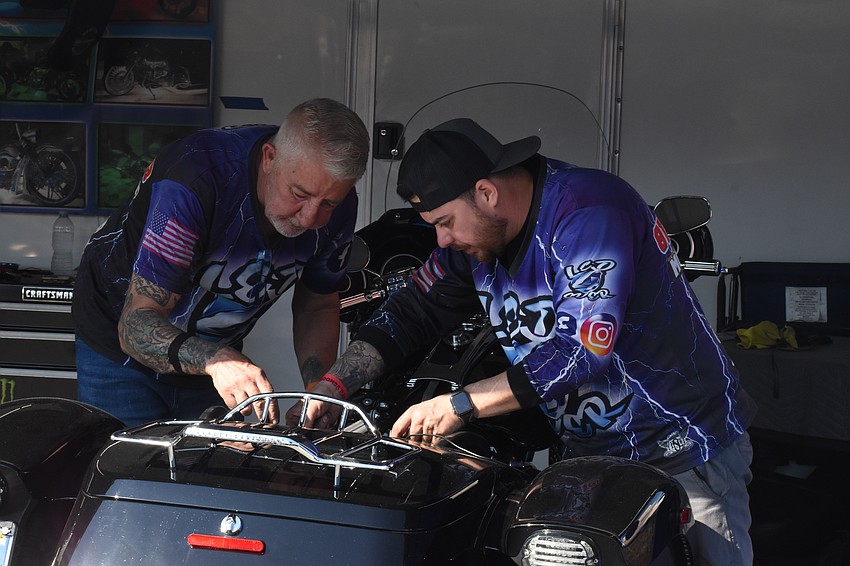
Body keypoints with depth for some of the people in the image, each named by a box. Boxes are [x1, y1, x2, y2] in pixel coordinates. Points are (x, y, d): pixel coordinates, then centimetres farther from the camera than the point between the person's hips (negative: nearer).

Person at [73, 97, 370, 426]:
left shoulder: (337, 207, -17)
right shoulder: (194, 180, -35)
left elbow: (318, 305, 0)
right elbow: (136, 325, -36)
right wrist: (215, 360, -55)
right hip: (118, 341, -4)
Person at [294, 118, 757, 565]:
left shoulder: (590, 211, -24)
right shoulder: (473, 236, 2)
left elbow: (583, 349, -31)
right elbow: (411, 311, 8)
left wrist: (461, 404, -30)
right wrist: (332, 386, -6)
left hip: (684, 451, -7)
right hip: (588, 452, 7)